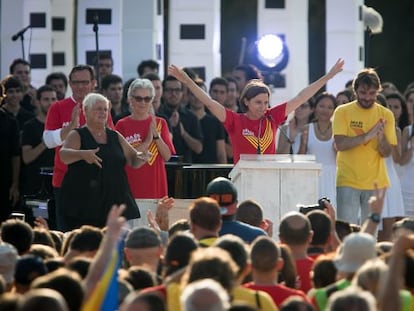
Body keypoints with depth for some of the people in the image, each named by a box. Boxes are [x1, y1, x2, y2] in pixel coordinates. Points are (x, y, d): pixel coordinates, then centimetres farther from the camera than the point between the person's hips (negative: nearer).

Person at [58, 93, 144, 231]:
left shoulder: (115, 137, 16)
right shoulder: (77, 135, 2)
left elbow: (133, 160, 21)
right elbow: (64, 155, -16)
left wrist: (140, 158, -4)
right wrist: (83, 154, -37)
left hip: (115, 202, 4)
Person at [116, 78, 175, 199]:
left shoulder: (160, 123, 8)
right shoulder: (122, 125, 1)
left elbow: (167, 156, 2)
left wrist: (156, 135, -10)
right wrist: (146, 142, -13)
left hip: (155, 185, 2)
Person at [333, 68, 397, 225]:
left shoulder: (386, 115, 4)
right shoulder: (342, 112, -1)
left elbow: (386, 153, 1)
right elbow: (340, 144, -13)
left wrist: (381, 136, -20)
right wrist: (367, 136, -23)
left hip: (376, 183, 2)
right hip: (348, 182, -2)